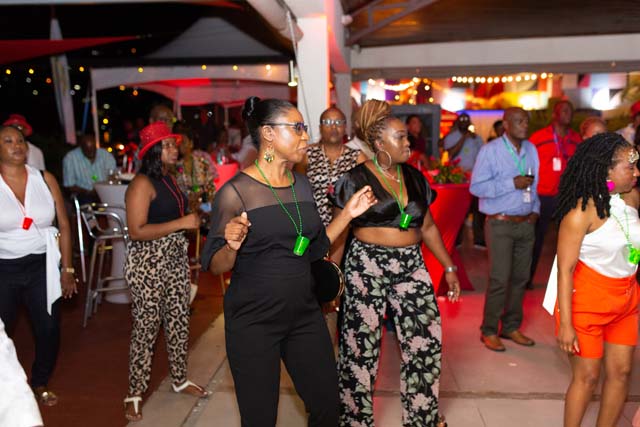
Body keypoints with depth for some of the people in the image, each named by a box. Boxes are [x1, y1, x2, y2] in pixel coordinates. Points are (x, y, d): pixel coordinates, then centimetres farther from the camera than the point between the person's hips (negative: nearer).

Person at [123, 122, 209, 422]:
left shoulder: (170, 179, 11)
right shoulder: (142, 183, -14)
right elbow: (136, 231, -22)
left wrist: (191, 219, 11)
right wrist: (181, 223, -23)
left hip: (175, 260, 8)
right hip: (148, 264, -8)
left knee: (179, 321, 15)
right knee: (146, 328, 1)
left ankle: (179, 380, 31)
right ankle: (135, 394, 16)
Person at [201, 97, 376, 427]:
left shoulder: (303, 186, 4)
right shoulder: (235, 192, -14)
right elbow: (215, 266, -11)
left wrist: (348, 213, 4)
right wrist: (232, 246, -31)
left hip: (305, 316, 6)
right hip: (253, 323, -5)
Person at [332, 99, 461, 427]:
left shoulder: (414, 177, 8)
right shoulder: (356, 179, -7)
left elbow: (427, 227, 15)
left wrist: (449, 267, 13)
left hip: (411, 266, 5)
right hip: (367, 267, -4)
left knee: (426, 339, 4)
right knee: (361, 345, 5)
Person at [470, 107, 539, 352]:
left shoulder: (531, 149, 11)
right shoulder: (490, 150, -8)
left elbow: (535, 183, 18)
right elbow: (476, 186, -15)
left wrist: (536, 209, 4)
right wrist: (512, 184, -18)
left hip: (526, 222, 6)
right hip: (500, 224, -6)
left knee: (520, 278, 11)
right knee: (500, 280, -5)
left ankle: (511, 327, 26)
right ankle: (489, 331, 10)